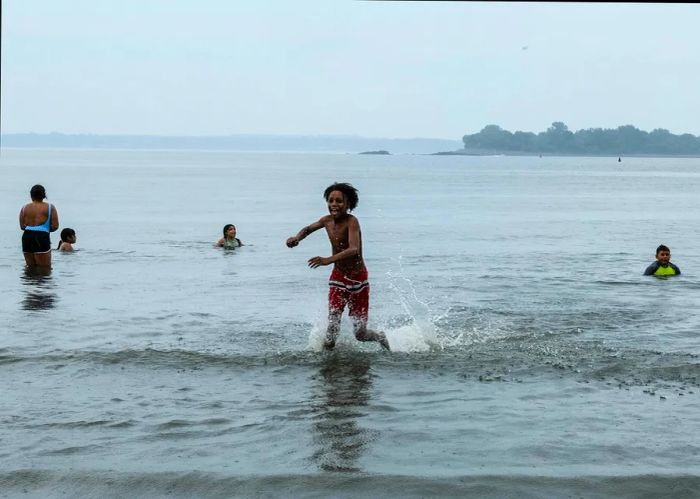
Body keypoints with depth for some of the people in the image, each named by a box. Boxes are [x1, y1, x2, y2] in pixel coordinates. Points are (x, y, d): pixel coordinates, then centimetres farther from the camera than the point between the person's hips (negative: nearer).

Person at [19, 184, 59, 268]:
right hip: (42, 237, -4)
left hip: (26, 237, 4)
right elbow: (55, 227, -2)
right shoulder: (50, 207, 2)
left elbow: (22, 226, 7)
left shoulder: (24, 208, 9)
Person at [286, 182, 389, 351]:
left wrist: (329, 259, -52)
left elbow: (354, 249, -39)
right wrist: (297, 237, -5)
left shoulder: (351, 221, -23)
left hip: (358, 279, -4)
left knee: (360, 334, 4)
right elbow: (309, 228, 17)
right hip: (338, 276, 4)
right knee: (332, 328, -13)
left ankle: (380, 337, 35)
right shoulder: (327, 220, -4)